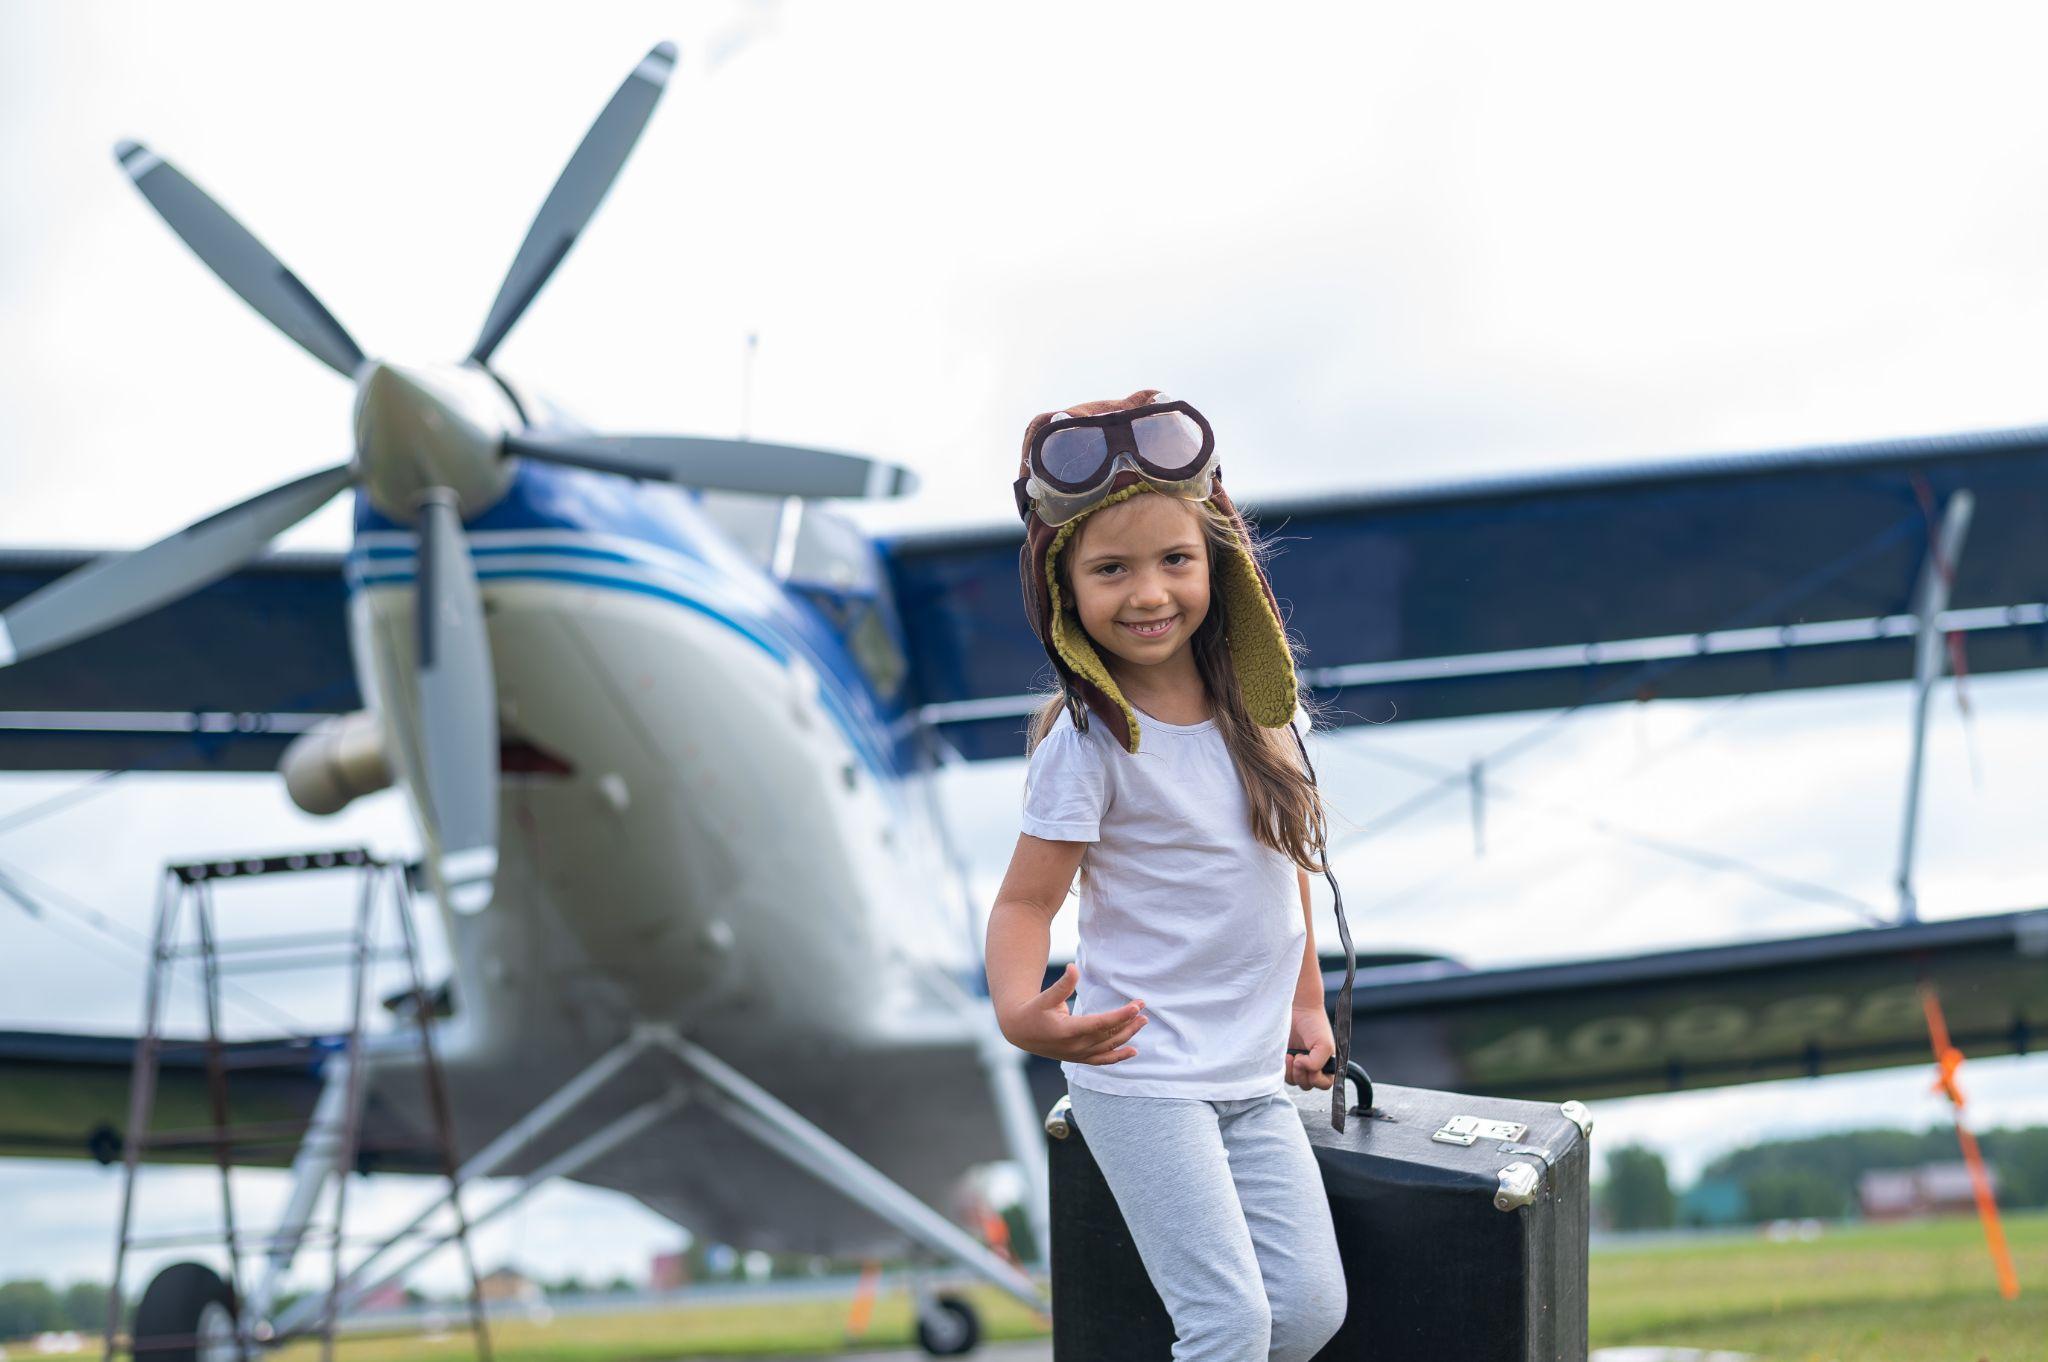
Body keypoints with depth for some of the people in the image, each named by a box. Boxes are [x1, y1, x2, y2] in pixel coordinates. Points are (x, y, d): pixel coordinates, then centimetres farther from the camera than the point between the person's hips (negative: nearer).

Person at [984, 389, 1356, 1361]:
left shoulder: (1258, 703, 3)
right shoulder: (1086, 743, -14)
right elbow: (1026, 899, -14)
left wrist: (1307, 1004, 20)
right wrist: (1020, 1012, -33)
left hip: (1255, 1077, 6)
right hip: (1141, 1078, -6)